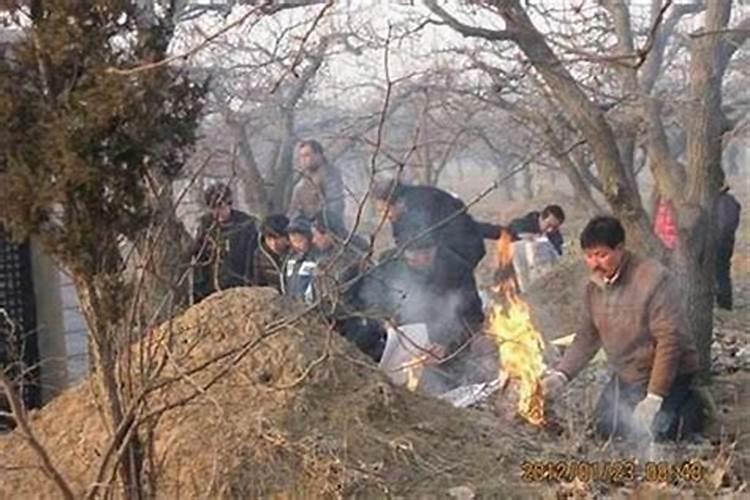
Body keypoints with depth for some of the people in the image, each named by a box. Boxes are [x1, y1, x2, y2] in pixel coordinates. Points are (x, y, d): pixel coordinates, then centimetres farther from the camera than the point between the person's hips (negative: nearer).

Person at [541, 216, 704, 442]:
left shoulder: (655, 279, -26)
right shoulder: (594, 286, -2)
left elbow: (669, 340, -27)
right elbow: (586, 338, 4)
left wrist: (654, 397, -27)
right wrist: (561, 374, -11)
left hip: (668, 373, -7)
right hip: (626, 375, 7)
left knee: (648, 431, -17)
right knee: (606, 427, 8)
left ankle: (691, 407, 9)